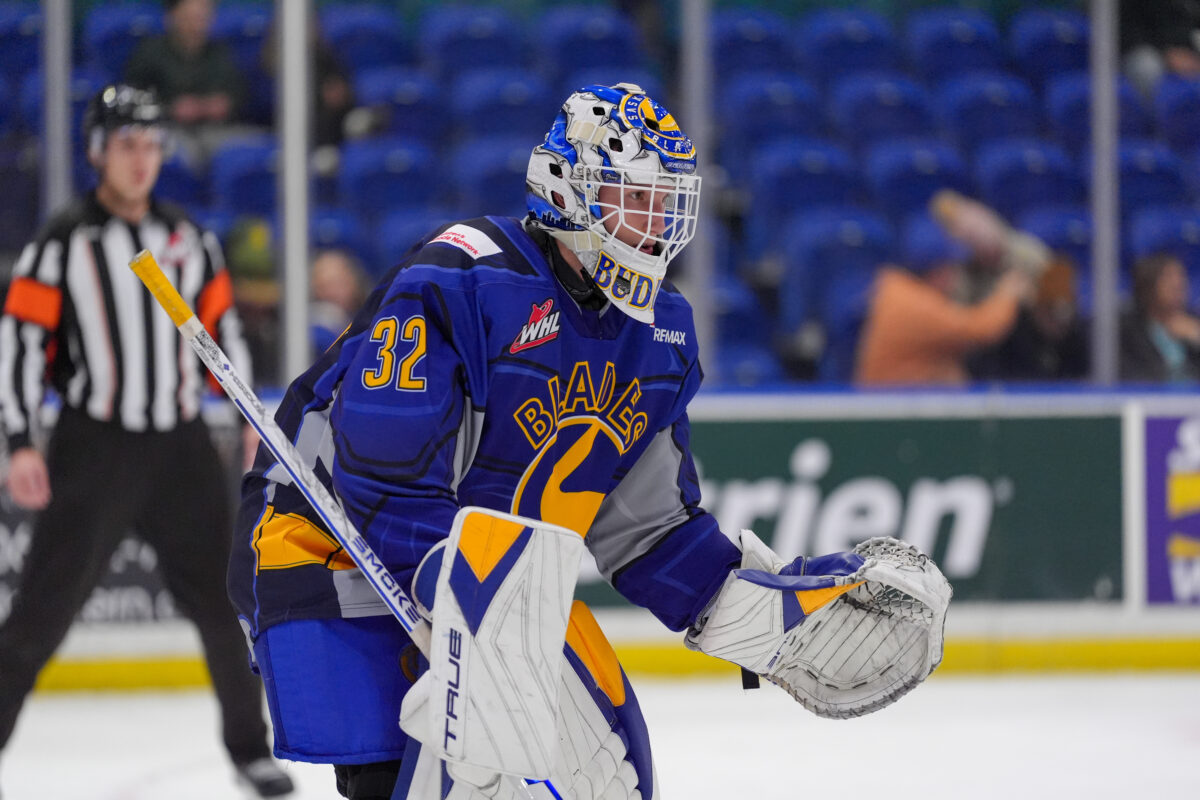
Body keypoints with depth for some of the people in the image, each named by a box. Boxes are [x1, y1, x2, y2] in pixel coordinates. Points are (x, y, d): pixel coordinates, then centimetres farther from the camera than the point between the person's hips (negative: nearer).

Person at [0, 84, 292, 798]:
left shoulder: (189, 241, 9)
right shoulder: (63, 244, -6)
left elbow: (222, 330, 16)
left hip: (181, 447, 4)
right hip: (94, 450, -4)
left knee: (223, 598, 5)